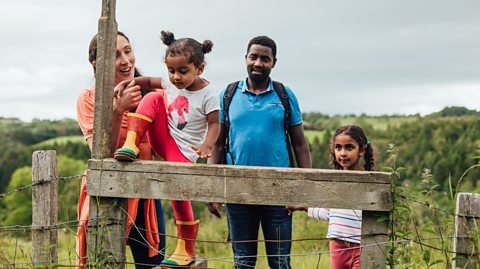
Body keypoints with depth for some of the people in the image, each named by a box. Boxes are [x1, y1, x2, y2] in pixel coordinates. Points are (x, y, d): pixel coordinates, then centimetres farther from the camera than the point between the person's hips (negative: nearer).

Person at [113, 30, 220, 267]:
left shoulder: (208, 94, -13)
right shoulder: (171, 83, 1)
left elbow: (214, 123, -14)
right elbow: (150, 82, 15)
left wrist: (206, 146, -32)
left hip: (183, 150, -4)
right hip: (163, 140, 5)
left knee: (179, 194, -17)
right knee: (154, 98, -18)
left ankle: (187, 249, 2)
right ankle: (131, 145, -23)